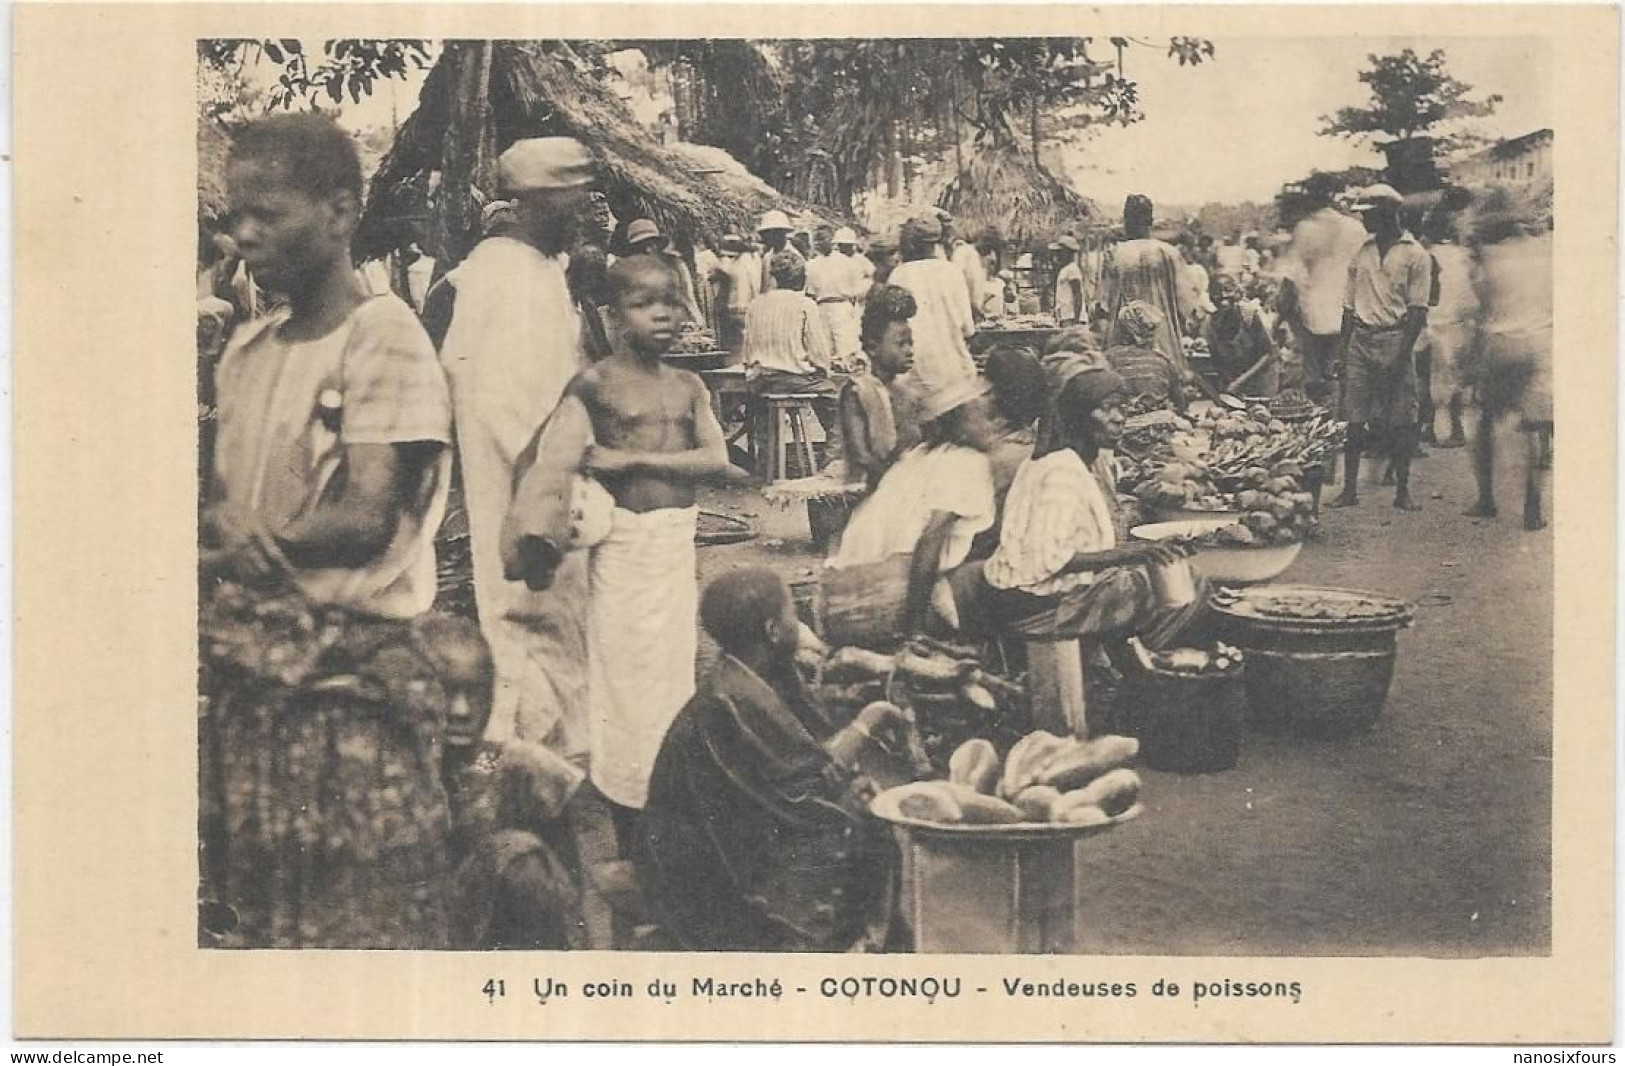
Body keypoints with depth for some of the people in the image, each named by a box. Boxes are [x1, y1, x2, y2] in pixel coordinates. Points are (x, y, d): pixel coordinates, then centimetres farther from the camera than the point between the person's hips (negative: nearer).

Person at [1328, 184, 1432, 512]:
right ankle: (1349, 489, 5)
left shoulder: (1415, 254, -1)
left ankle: (1402, 490, 6)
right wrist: (1344, 347, 7)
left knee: (1401, 420, -1)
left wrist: (1402, 353, -15)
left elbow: (1418, 310, -6)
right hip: (1361, 337, 4)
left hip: (1396, 337, -4)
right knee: (1354, 419, 1)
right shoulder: (1363, 251, 14)